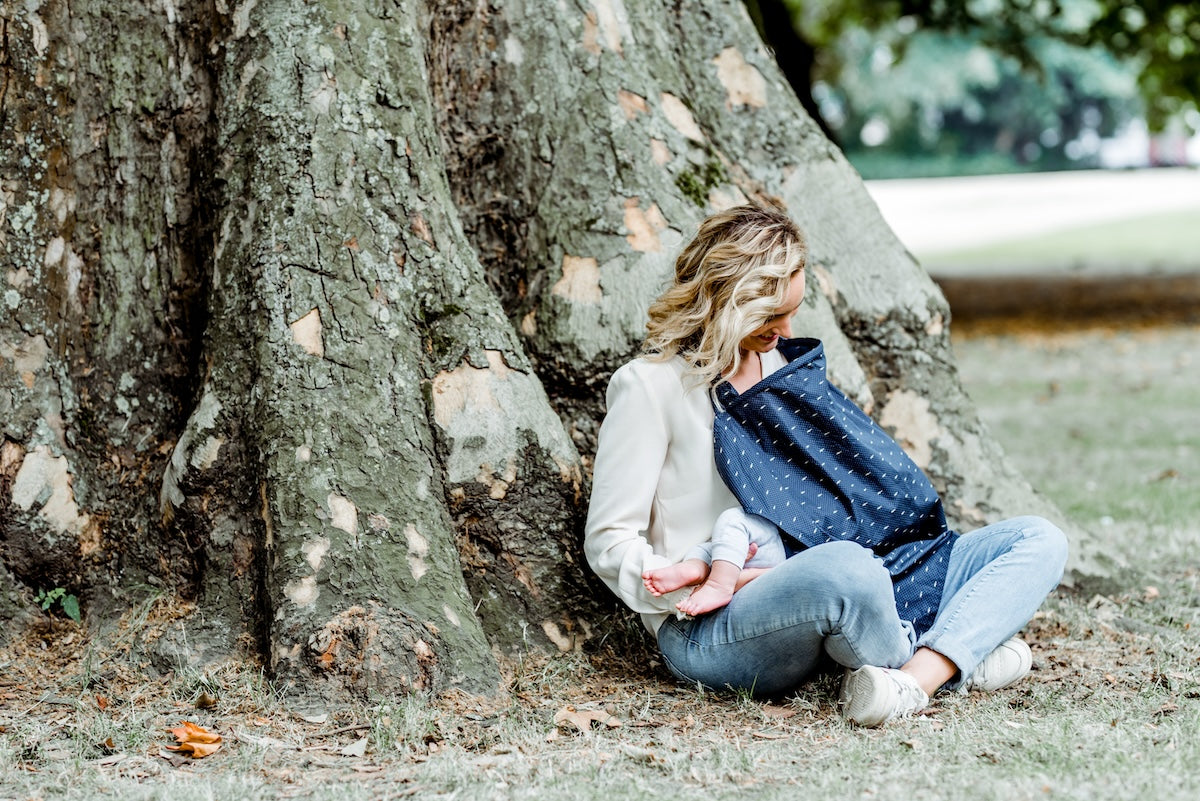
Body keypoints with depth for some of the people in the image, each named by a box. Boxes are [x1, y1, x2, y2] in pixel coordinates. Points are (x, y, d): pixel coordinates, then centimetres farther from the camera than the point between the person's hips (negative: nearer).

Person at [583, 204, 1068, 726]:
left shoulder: (782, 362, 20)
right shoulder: (650, 386, -3)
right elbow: (609, 541, -5)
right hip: (707, 633, -8)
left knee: (1038, 541, -3)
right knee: (845, 569, -43)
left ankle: (916, 680, -29)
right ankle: (960, 661, -13)